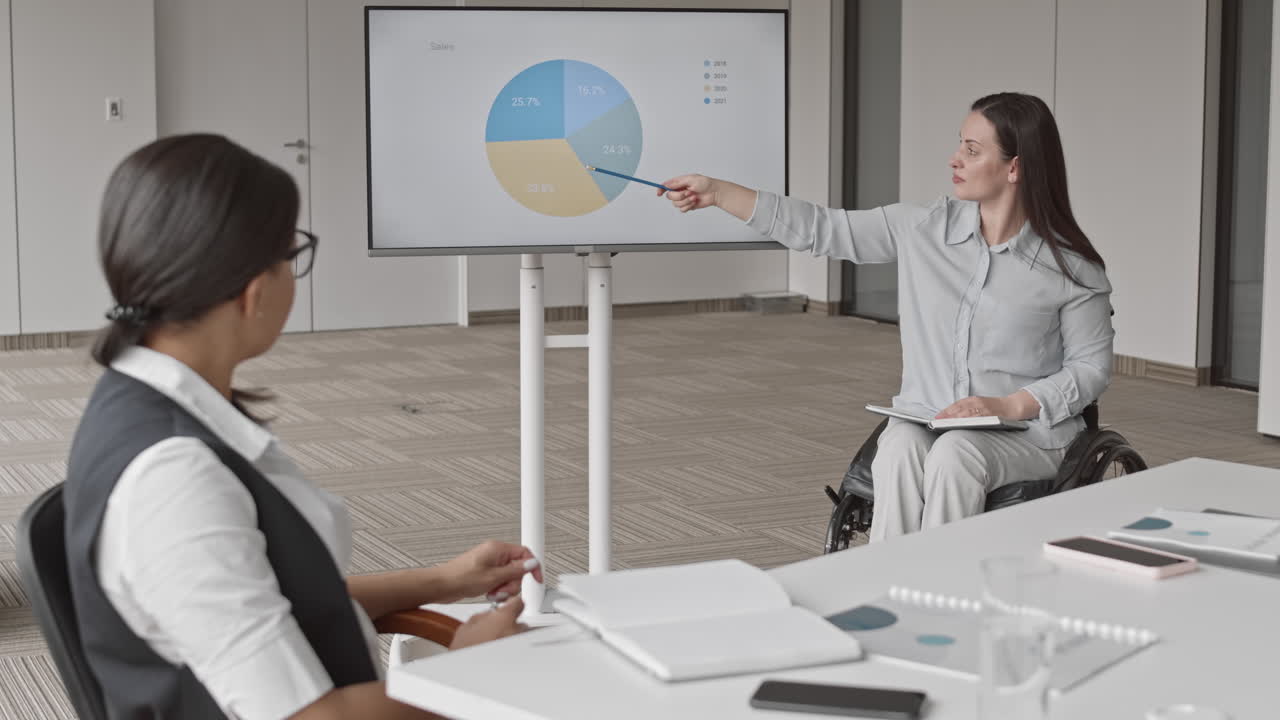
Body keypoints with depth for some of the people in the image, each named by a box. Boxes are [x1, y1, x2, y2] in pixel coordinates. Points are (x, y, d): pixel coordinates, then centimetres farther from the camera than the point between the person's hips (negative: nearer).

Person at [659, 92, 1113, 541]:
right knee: (900, 451, -31)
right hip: (922, 420, 3)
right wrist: (716, 193, 0)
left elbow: (1092, 367, 1)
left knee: (952, 454, -34)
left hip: (1027, 432, -3)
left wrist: (1010, 406, -14)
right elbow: (823, 229, 5)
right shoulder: (923, 229, 3)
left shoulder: (1069, 267, -5)